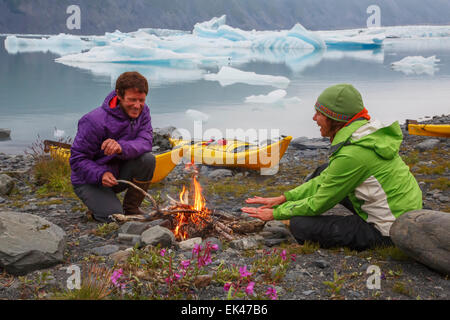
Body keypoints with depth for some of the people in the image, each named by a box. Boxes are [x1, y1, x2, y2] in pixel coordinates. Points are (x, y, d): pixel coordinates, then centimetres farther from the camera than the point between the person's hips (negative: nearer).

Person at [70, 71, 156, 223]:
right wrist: (101, 174, -39)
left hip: (119, 174, 5)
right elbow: (77, 159, -20)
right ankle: (98, 205, 10)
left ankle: (131, 208, -4)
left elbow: (146, 142, -22)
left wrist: (122, 148, -44)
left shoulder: (142, 111, -6)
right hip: (90, 180, -5)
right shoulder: (95, 121, -25)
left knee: (148, 159, -23)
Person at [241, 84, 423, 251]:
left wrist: (276, 213, -2)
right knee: (324, 172, 16)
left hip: (388, 231, -9)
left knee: (300, 225, -12)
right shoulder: (366, 132, 3)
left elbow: (319, 205, -15)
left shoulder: (352, 154, -26)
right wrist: (282, 198, 9)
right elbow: (326, 180, 10)